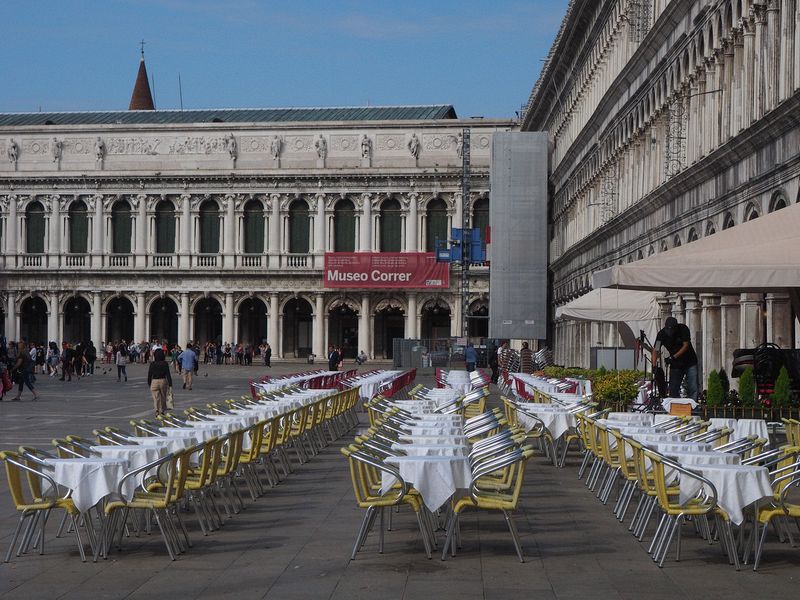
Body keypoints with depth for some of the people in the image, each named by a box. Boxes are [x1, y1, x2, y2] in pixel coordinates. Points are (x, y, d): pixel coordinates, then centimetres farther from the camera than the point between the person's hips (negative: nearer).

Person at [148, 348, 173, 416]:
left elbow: (149, 375, 0)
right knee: (163, 397, 16)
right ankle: (162, 411, 27)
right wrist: (170, 384, -4)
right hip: (163, 381, 1)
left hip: (154, 382, -1)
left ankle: (157, 410, -19)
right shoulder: (165, 364, -6)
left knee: (156, 398, 0)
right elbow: (168, 374, -7)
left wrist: (149, 383, 12)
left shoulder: (152, 364, -5)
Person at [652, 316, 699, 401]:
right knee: (673, 389, -2)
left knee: (693, 389, -7)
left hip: (690, 362, -2)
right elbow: (655, 350, -17)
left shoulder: (683, 329, -16)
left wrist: (673, 357, -25)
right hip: (675, 365, 2)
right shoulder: (661, 334, -13)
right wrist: (654, 365, -32)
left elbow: (686, 346, -16)